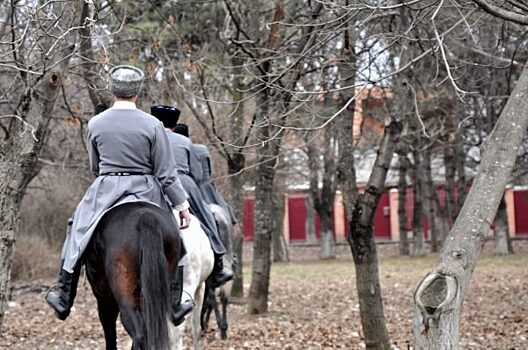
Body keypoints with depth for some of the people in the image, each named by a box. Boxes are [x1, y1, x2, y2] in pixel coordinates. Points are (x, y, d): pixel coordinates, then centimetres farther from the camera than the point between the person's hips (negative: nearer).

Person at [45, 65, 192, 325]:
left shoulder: (95, 124, 0)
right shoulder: (152, 125, -8)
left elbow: (95, 167, 12)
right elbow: (166, 174, -7)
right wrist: (182, 204, 0)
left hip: (105, 191, 2)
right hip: (146, 191, -1)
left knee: (77, 230, 21)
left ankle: (63, 299, 22)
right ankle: (175, 303, 17)